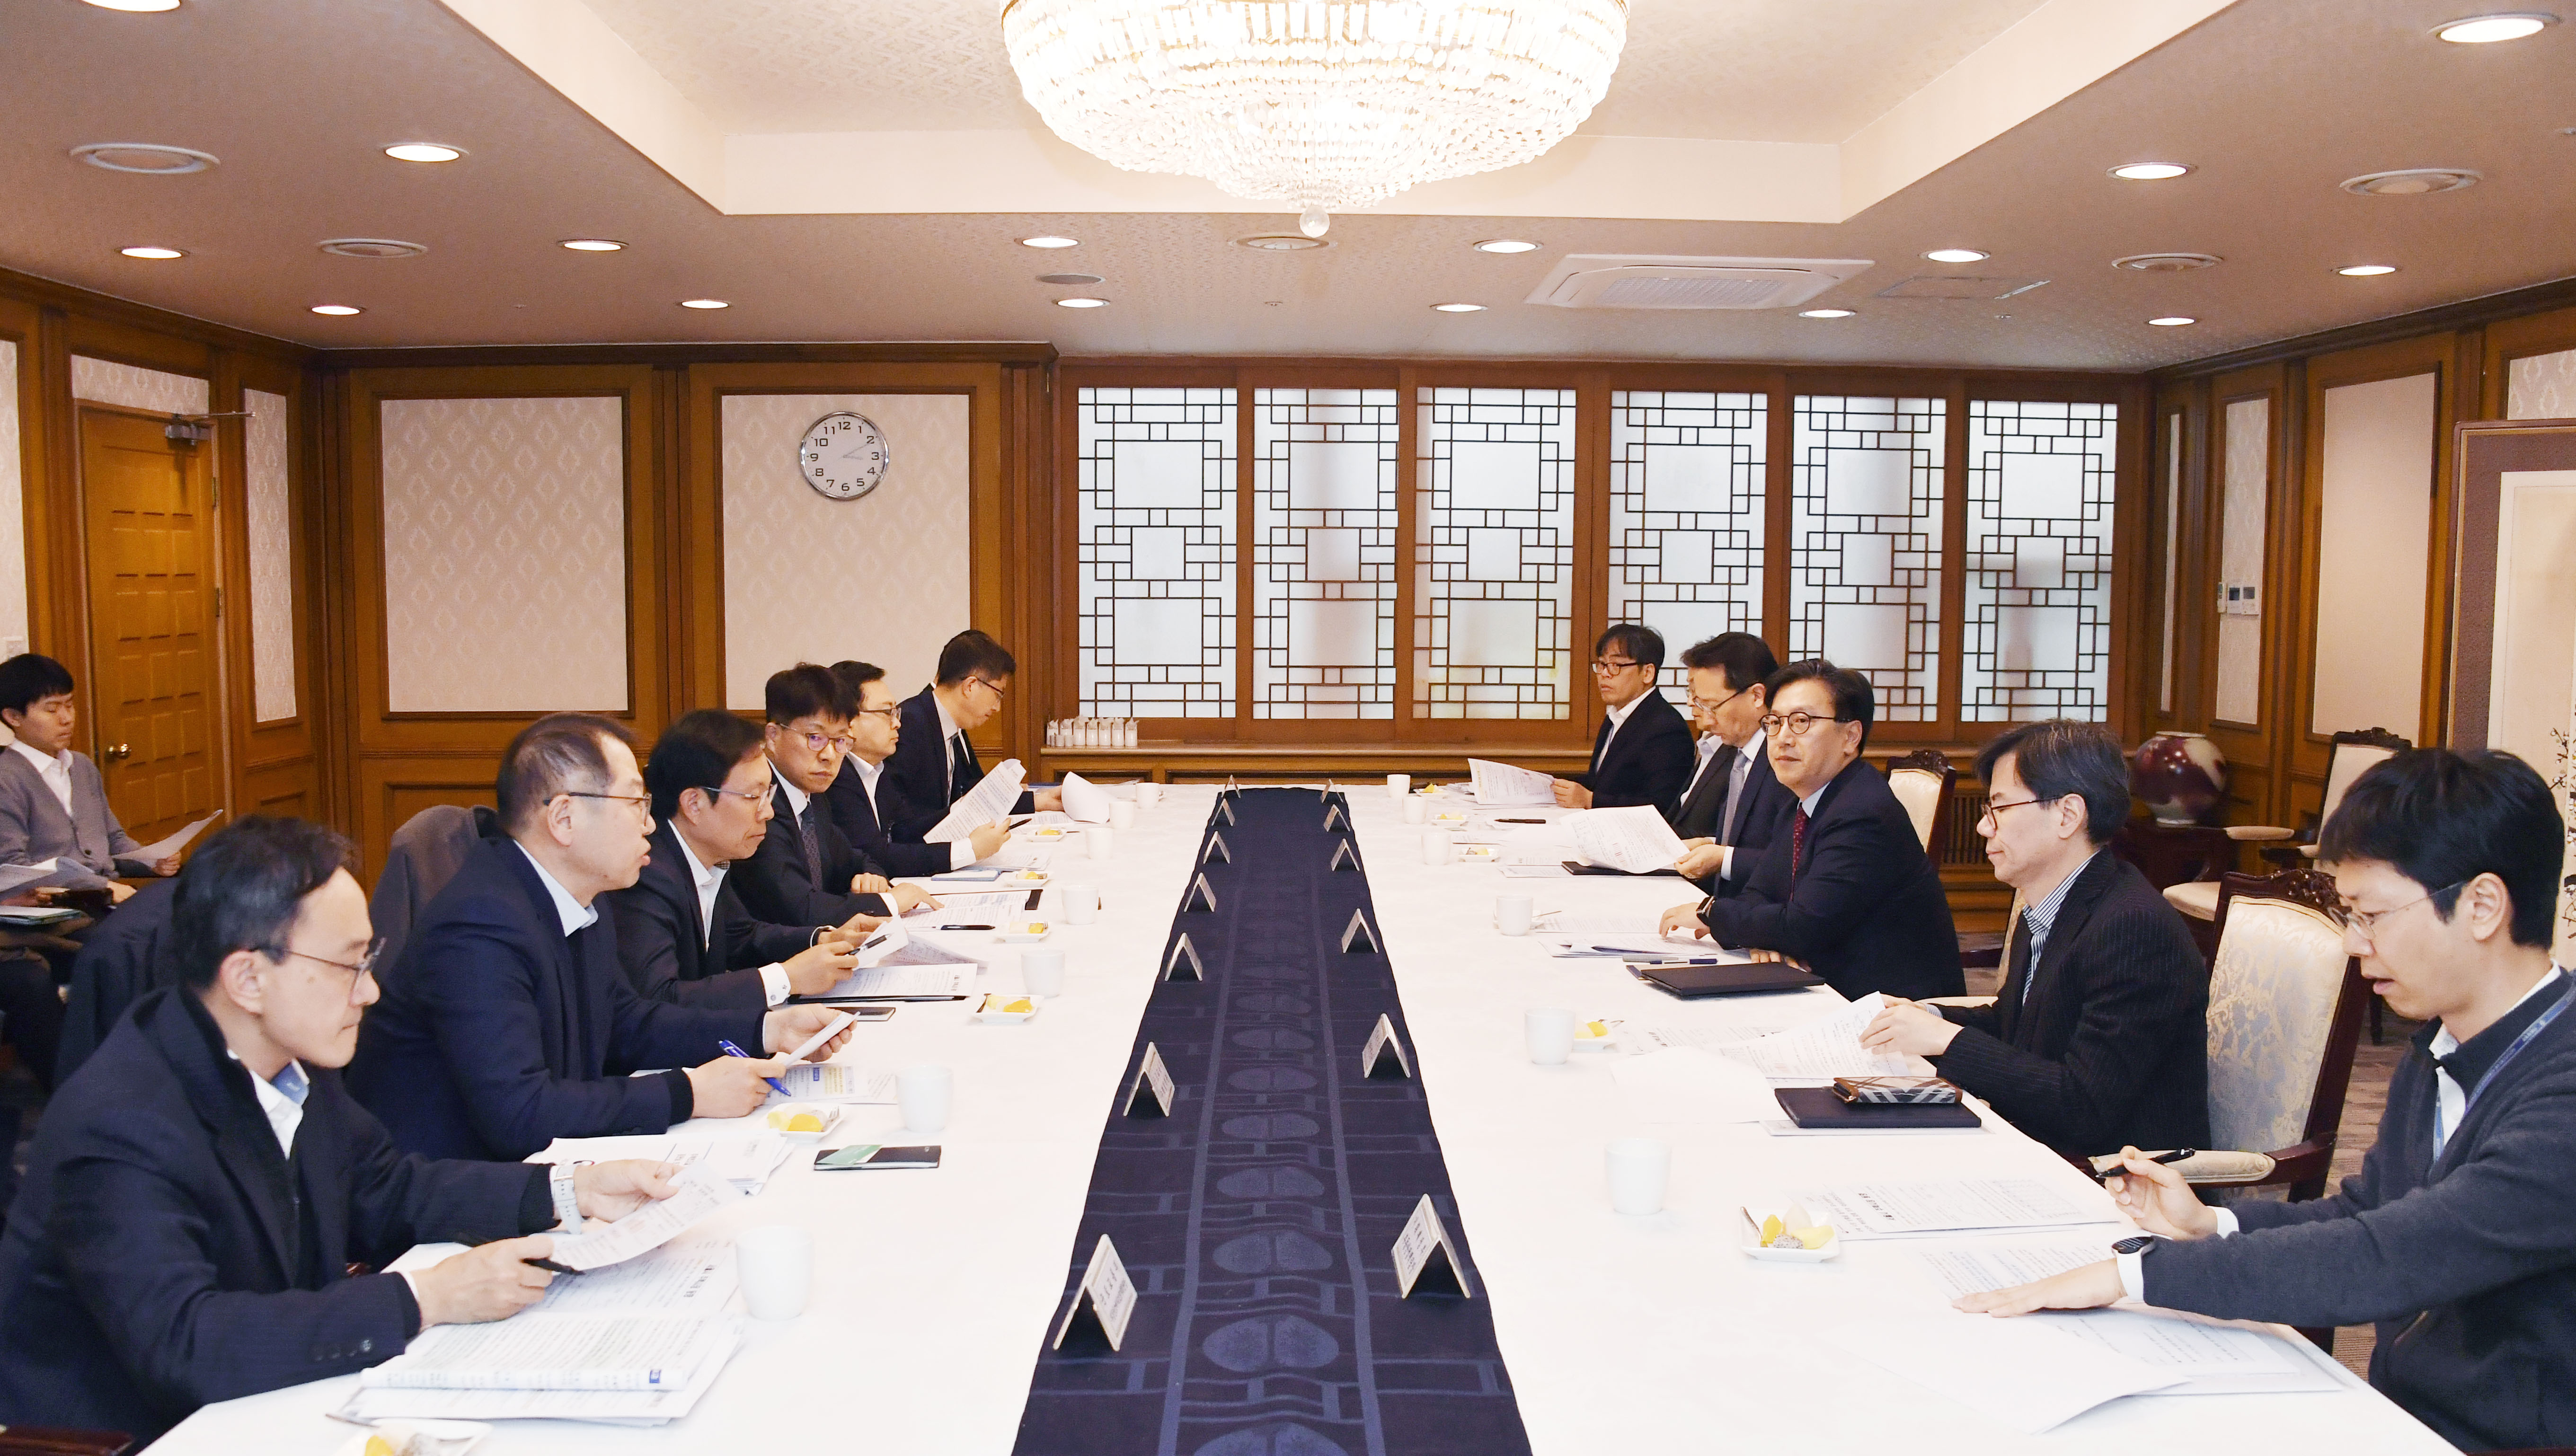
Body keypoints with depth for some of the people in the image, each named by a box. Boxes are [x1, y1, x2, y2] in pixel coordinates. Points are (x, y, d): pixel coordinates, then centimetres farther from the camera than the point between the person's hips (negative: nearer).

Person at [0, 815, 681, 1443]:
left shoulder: (286, 1059, -3)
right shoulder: (120, 1130, -25)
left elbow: (388, 1189, 10)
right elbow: (184, 1343, -33)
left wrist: (572, 1190, -1)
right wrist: (426, 1299, -31)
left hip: (272, 1402, 7)